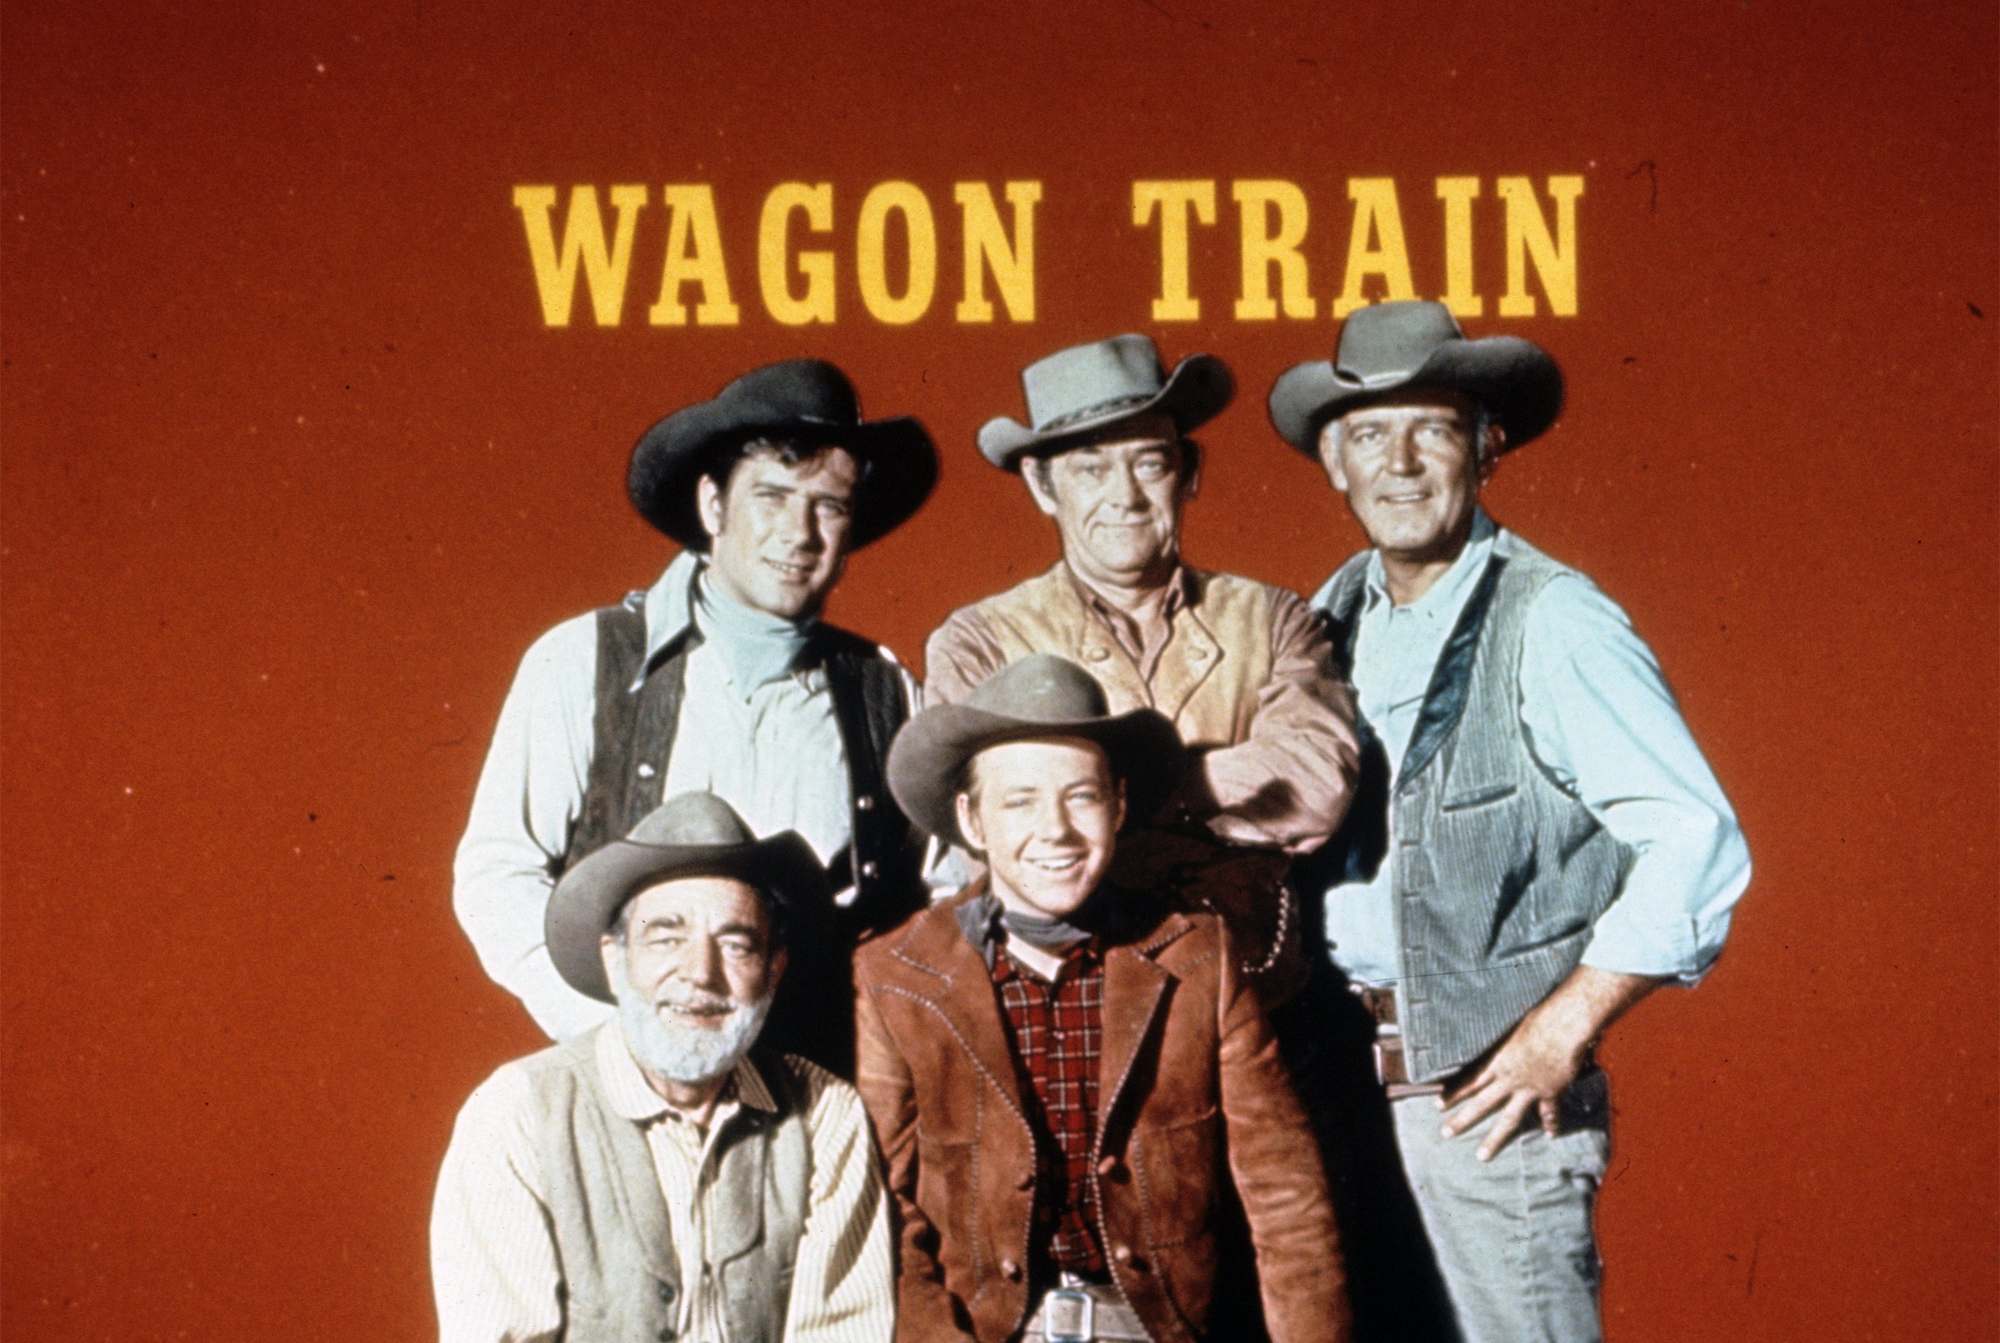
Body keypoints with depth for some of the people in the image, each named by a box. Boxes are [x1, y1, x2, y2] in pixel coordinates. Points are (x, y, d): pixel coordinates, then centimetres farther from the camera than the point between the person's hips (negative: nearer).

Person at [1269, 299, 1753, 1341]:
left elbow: (1697, 841, -16)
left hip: (1488, 1095, -6)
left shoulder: (1550, 622, -12)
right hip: (1336, 1086, 6)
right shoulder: (1331, 620, 8)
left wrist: (1562, 1033, -16)